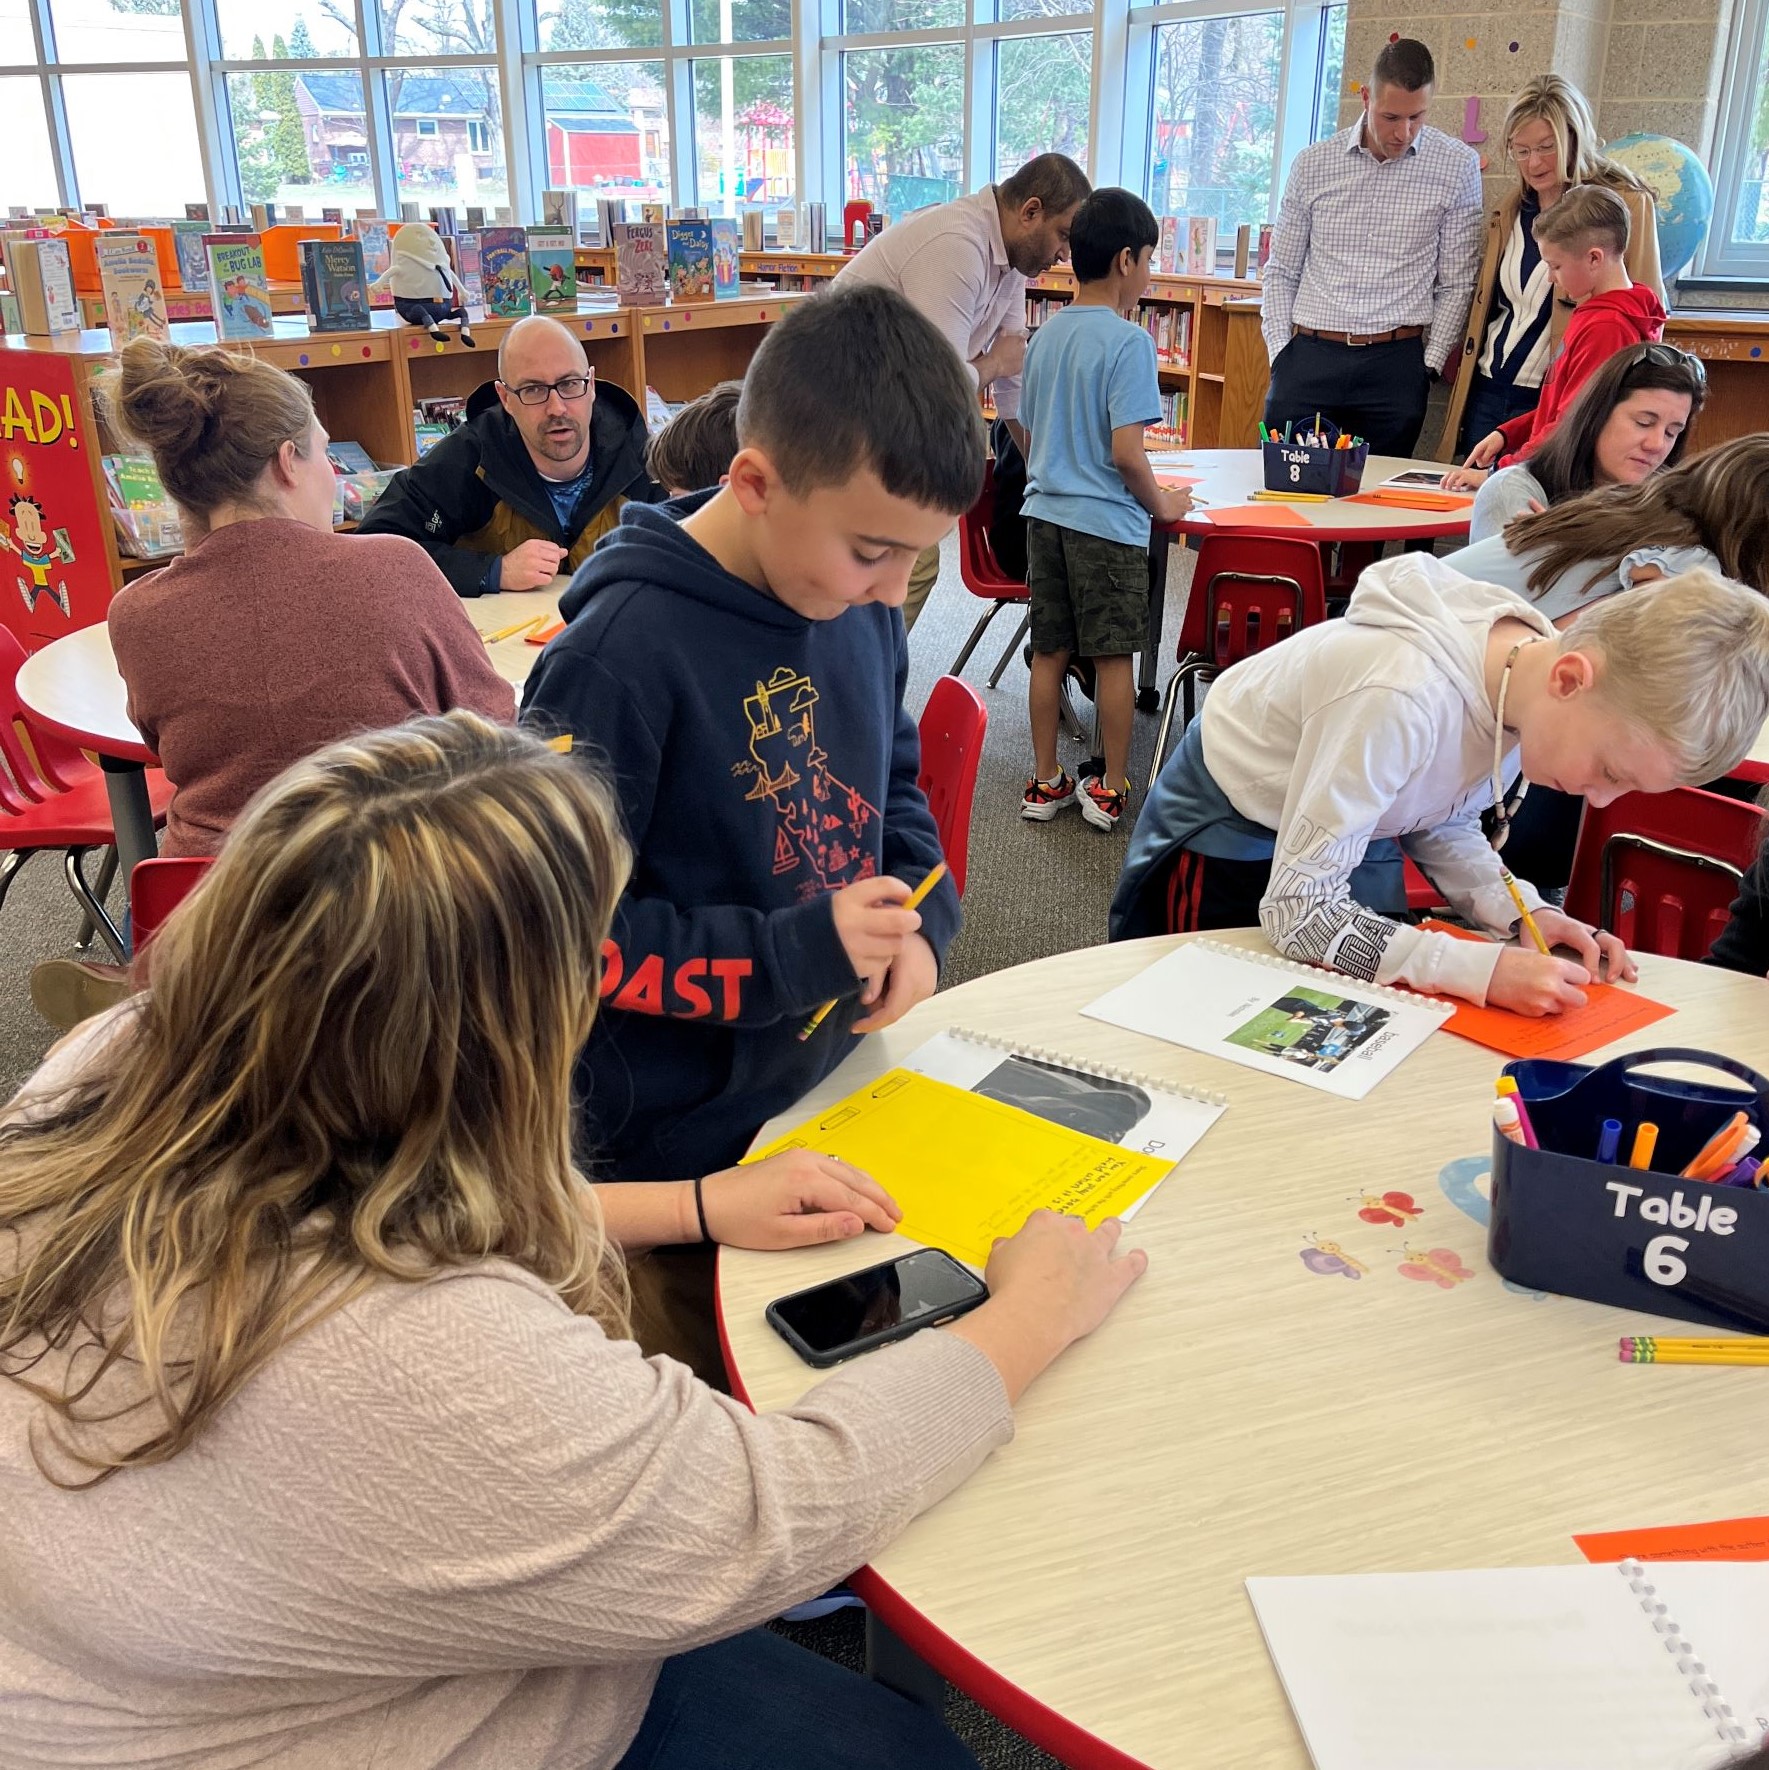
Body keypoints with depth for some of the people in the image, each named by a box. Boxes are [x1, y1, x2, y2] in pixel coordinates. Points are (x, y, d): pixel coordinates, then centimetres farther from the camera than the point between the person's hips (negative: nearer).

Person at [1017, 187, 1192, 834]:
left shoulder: (1046, 335, 7)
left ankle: (1045, 782, 20)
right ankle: (1111, 789, 14)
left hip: (1044, 512, 6)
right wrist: (1161, 504, -4)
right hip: (1107, 521, -6)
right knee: (1113, 657, 5)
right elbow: (1126, 452, -19)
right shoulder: (1129, 342, -14)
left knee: (1049, 651, 12)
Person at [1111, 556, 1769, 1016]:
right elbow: (1298, 913, -36)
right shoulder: (1403, 697, -41)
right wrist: (1487, 969, -39)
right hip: (1232, 821, -6)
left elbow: (1442, 824, 0)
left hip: (1353, 820, 6)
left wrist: (1525, 914, -16)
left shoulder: (1526, 672, -18)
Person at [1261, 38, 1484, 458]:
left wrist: (1429, 364, -2)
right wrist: (1280, 355, 1)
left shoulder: (1457, 167, 2)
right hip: (1308, 356, 1)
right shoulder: (1313, 163, 5)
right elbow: (1281, 271, 11)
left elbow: (1456, 283, 5)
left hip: (1397, 363, -1)